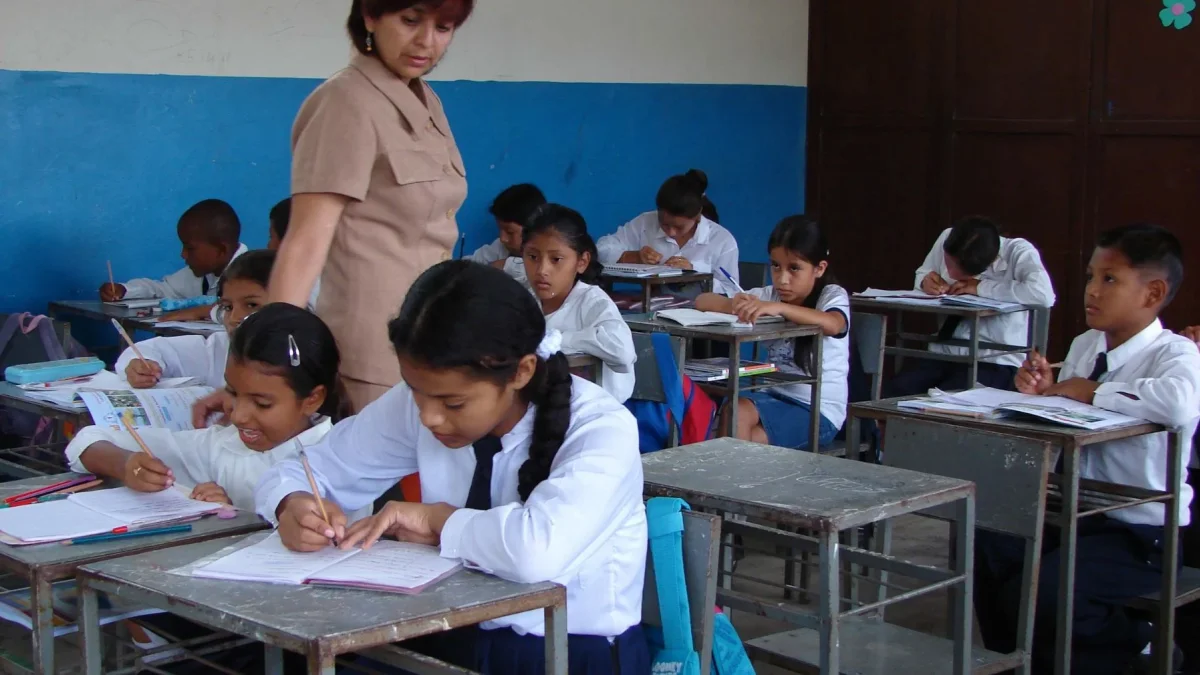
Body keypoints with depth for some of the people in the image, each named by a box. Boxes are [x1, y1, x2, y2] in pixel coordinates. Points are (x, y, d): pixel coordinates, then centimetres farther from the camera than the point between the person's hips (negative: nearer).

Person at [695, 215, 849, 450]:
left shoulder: (832, 296, -8)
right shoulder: (769, 295, 4)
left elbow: (833, 324, -33)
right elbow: (702, 301, 0)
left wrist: (779, 308, -44)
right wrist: (734, 305, -22)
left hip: (819, 411, -4)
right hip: (775, 396, 5)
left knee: (744, 441, -24)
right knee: (736, 414, -27)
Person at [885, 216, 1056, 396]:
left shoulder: (1018, 252, -15)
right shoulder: (947, 239, -2)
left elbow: (1044, 294, -33)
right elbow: (922, 273, 16)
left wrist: (981, 287, -23)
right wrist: (926, 281, -9)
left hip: (992, 363, -5)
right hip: (942, 353, 5)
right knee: (891, 393, -22)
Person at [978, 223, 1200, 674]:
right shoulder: (1083, 346, 7)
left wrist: (1092, 392, -26)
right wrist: (1042, 392, -8)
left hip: (1140, 532, -7)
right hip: (1074, 512, 8)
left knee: (1037, 597, -22)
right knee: (981, 551, -6)